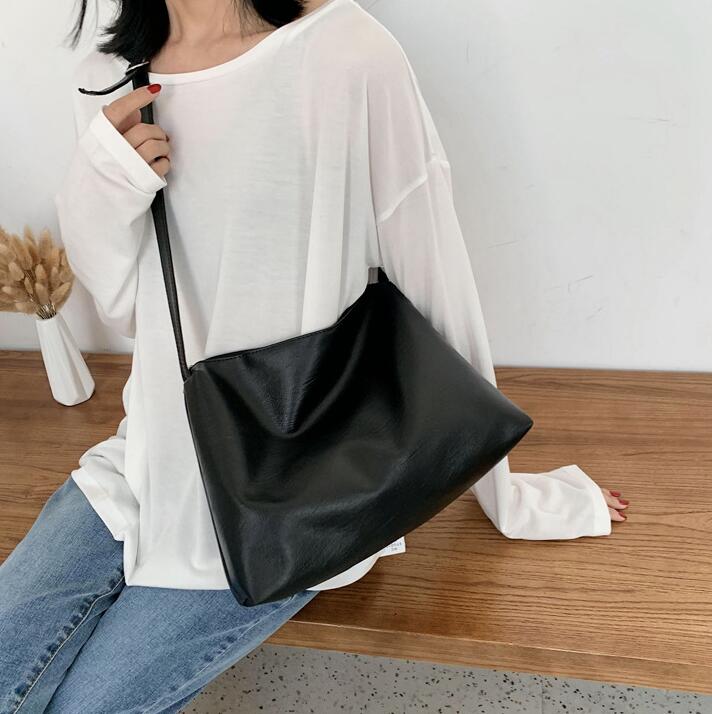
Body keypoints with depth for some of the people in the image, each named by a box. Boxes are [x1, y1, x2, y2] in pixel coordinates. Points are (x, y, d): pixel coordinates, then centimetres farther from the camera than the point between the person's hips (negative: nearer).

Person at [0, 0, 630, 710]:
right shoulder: (105, 81, 3)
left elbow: (437, 290, -11)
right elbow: (126, 311, 7)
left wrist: (505, 497, -2)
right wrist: (101, 187, -14)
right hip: (151, 457, 6)